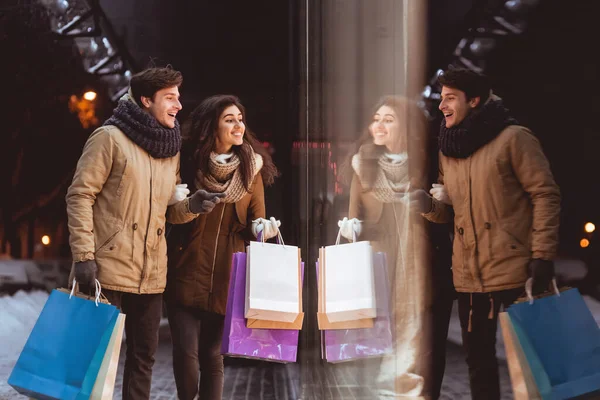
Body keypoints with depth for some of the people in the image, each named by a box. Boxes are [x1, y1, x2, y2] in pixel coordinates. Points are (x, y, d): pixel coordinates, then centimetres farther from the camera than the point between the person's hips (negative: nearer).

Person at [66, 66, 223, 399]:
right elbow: (80, 196, -9)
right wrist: (84, 256, -17)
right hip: (108, 269, -6)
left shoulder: (171, 150, 14)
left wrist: (191, 206, -4)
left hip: (151, 275, 7)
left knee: (143, 356, 10)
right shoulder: (110, 138, -6)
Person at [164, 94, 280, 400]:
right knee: (186, 351, -10)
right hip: (186, 273, -1)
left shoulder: (251, 168, 4)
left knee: (212, 354, 7)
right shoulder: (187, 161, -2)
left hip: (227, 276, 2)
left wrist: (263, 228, -13)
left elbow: (256, 222, 6)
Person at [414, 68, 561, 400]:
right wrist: (430, 206, -3)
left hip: (513, 271, -6)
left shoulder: (513, 138, -5)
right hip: (469, 276, 6)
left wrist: (542, 255, -14)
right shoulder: (448, 150, 13)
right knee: (478, 359, 10)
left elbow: (545, 195, -7)